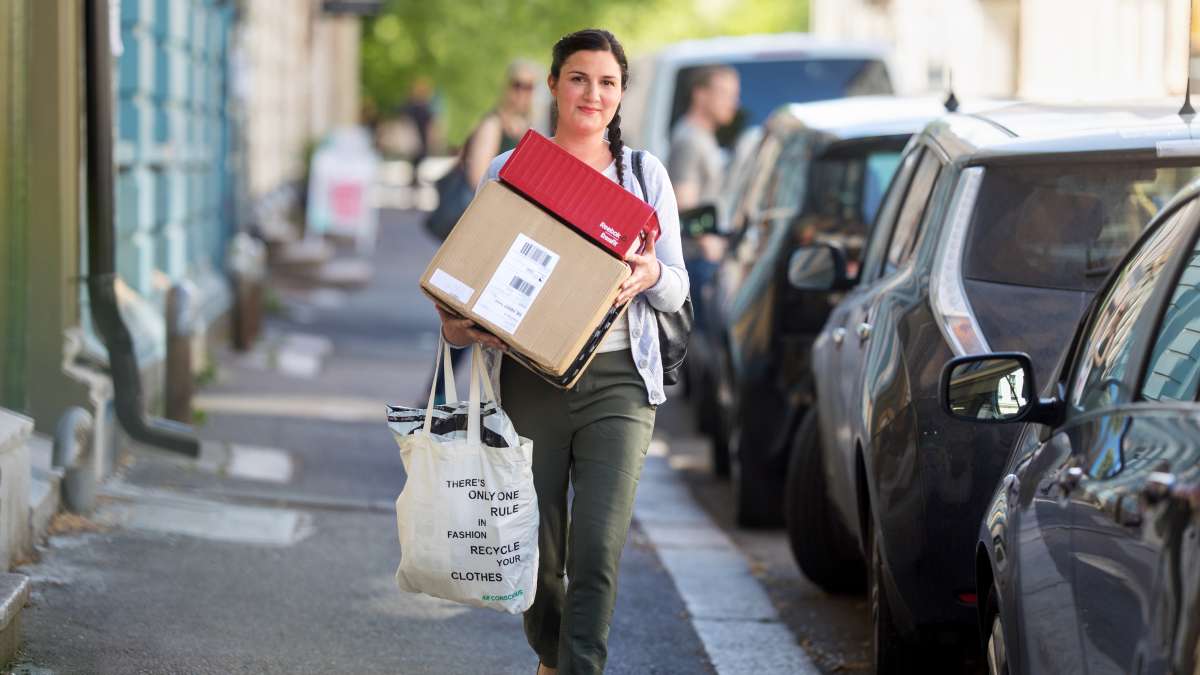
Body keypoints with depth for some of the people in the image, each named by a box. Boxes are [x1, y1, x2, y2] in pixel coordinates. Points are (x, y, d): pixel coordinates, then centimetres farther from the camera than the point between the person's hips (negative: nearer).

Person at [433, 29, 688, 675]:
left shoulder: (643, 174, 9)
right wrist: (457, 323, -14)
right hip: (528, 377, 1)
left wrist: (651, 275, -14)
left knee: (598, 550, -12)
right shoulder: (508, 171, 8)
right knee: (534, 545, 7)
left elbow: (677, 289, 9)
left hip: (617, 381, 0)